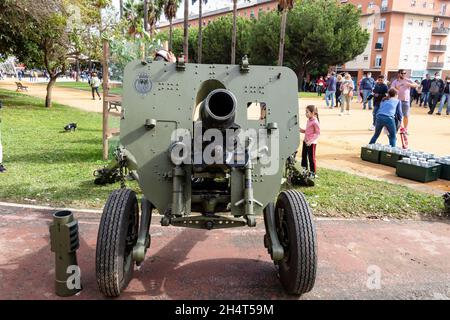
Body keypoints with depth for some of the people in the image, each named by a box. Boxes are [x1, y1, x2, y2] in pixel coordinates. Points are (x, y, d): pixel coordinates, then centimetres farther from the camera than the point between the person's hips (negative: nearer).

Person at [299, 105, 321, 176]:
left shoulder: (315, 122, -18)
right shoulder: (308, 121, 8)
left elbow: (318, 133, -18)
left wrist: (311, 141, -25)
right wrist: (301, 130, 3)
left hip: (311, 143, -9)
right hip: (305, 141, 9)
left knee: (311, 158, 2)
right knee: (304, 156, 16)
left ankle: (313, 173, 15)